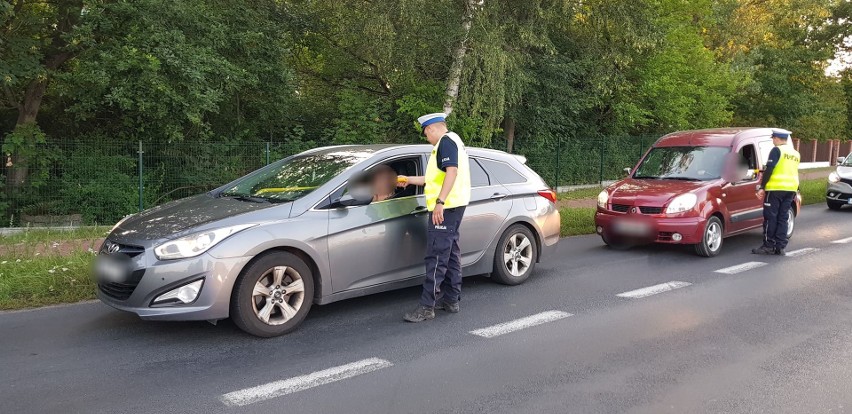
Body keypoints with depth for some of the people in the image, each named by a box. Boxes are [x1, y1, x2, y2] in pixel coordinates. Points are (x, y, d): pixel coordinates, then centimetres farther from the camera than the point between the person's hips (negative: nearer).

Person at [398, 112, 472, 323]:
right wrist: (409, 180, 34)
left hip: (445, 207, -11)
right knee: (451, 254, 15)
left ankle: (427, 307, -9)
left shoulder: (446, 141, -10)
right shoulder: (452, 141, 23)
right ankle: (452, 299, 23)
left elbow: (452, 172, -23)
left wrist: (440, 202, -28)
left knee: (437, 257, -10)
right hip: (454, 206, 11)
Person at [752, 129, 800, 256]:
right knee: (783, 218, 9)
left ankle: (768, 246, -2)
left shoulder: (777, 150, -7)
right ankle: (780, 247, 8)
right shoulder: (795, 153, 17)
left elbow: (769, 170, -13)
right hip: (790, 189, 7)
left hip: (776, 188, -7)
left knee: (770, 217, -2)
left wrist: (762, 187, -11)